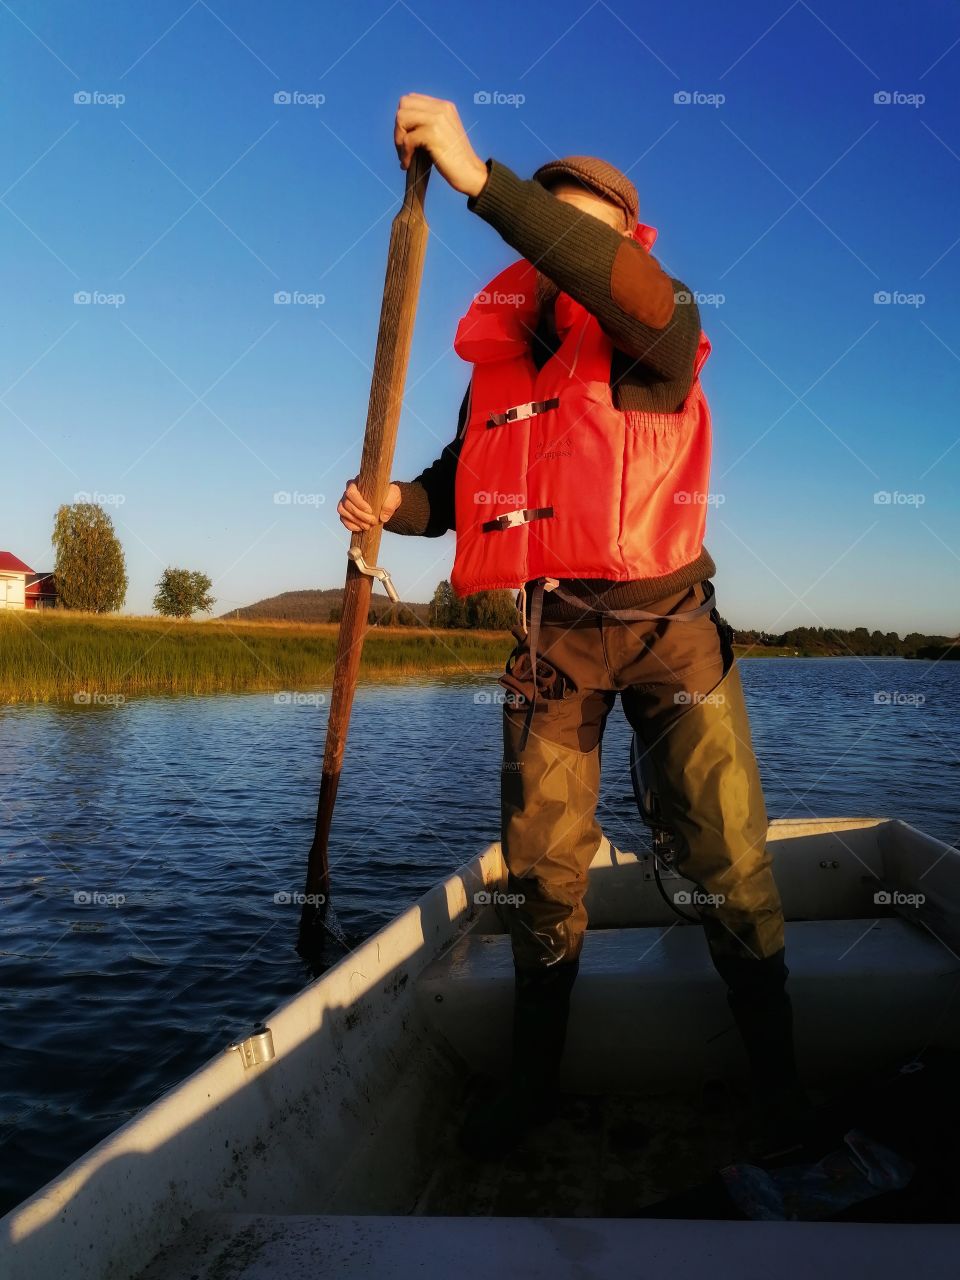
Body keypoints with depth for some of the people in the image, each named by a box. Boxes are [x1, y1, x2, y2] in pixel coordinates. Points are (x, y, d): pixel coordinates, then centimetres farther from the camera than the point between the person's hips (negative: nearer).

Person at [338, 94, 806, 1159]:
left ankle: (775, 1068, 21)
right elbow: (457, 484, 15)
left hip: (670, 625, -3)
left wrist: (480, 179, -35)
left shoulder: (658, 336, -4)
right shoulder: (499, 358, 10)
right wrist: (395, 503, -8)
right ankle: (534, 1076, 24)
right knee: (542, 867, 6)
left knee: (728, 858, 0)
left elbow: (636, 293, -29)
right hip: (553, 639, 3)